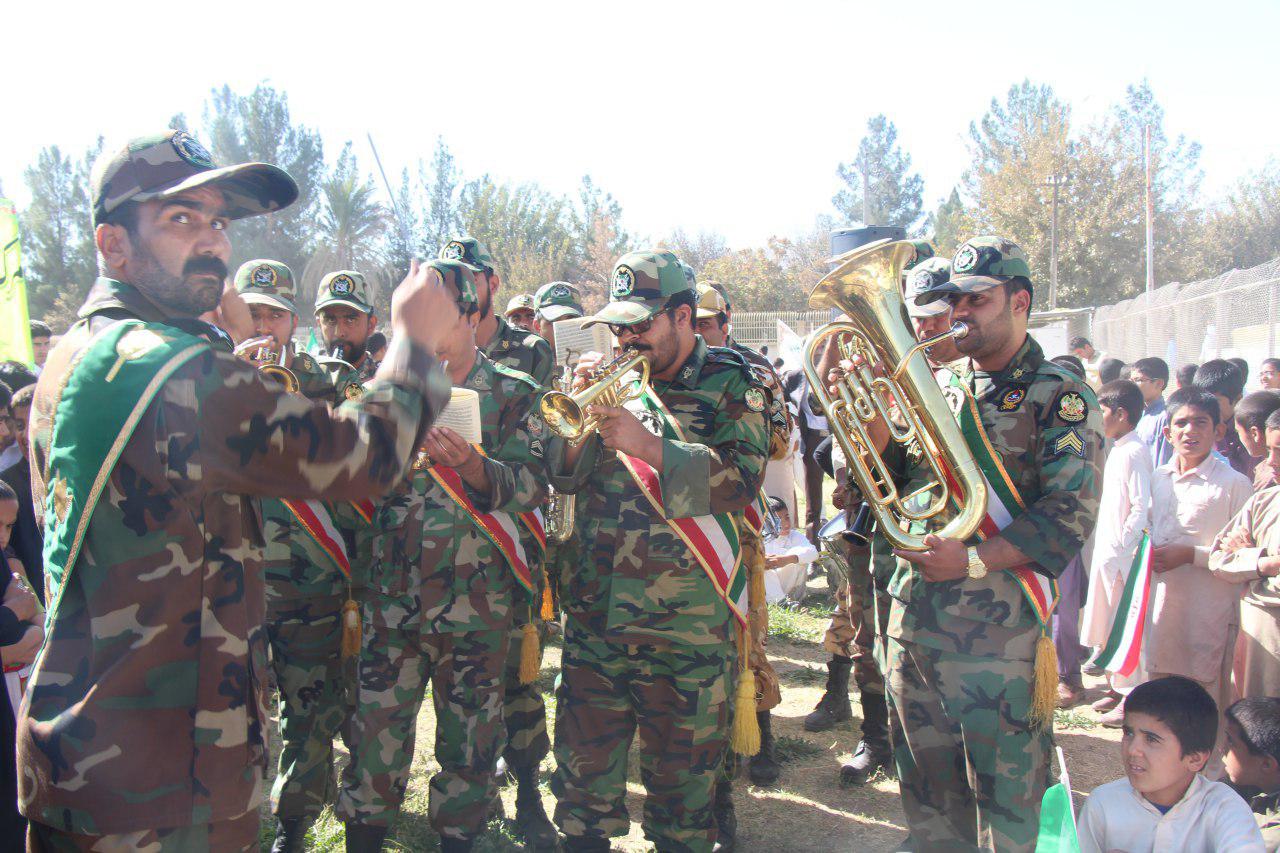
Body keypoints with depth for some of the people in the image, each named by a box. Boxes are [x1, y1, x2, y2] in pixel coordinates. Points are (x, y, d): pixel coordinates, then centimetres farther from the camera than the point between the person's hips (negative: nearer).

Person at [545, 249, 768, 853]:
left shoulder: (732, 385, -1)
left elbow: (743, 479, -14)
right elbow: (564, 477, 9)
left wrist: (649, 445, -21)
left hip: (687, 623, -3)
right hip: (594, 616, 4)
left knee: (681, 774, 11)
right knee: (584, 763, 15)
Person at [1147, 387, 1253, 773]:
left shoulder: (1234, 484, -10)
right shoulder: (1159, 477, 10)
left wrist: (1191, 555, -17)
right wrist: (1152, 552, 7)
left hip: (1210, 607, -6)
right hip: (1164, 602, 6)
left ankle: (1212, 776, 17)